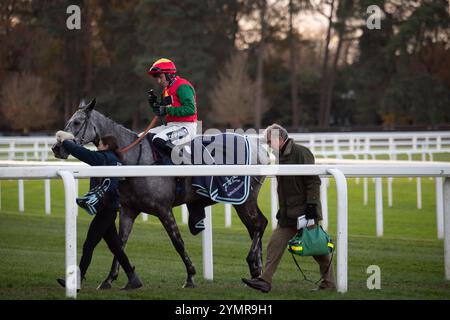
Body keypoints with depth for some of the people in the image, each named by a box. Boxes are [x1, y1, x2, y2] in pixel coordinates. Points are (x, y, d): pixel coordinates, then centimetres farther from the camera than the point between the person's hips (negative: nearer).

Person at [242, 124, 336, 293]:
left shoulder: (301, 152, -12)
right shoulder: (281, 156, 15)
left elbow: (313, 181, -16)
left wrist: (311, 204, -21)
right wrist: (283, 209, 21)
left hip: (304, 212, -8)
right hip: (288, 214, 8)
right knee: (275, 244, -1)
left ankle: (329, 283, 12)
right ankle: (265, 280, -2)